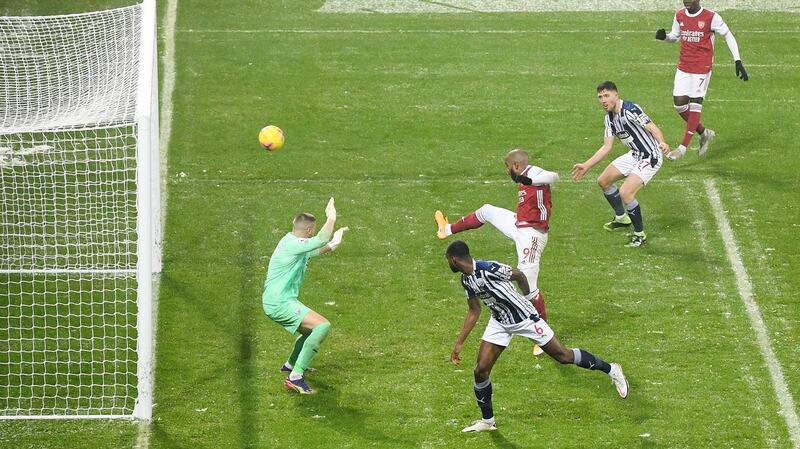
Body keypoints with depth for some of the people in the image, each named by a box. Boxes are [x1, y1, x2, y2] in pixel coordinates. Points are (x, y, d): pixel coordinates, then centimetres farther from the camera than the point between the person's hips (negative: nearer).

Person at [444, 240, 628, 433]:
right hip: (499, 323, 7)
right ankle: (487, 421, 14)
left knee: (563, 355, -1)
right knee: (481, 370, -2)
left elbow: (519, 276, -11)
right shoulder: (466, 280, -2)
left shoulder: (488, 269, -28)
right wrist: (459, 343, 12)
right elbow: (474, 312, 12)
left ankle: (611, 370, 16)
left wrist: (527, 298, 7)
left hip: (524, 319, -7)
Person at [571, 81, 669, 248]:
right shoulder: (609, 117, 6)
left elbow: (652, 128, -31)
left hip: (650, 157, -10)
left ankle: (639, 234, -5)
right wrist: (586, 166, 12)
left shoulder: (630, 109, -22)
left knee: (625, 193, -22)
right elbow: (607, 147, 12)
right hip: (635, 155, 10)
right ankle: (622, 218, 39)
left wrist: (662, 143, -50)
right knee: (603, 181, 20)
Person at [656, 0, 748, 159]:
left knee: (694, 104, -5)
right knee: (679, 103, 2)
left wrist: (737, 61, -6)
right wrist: (664, 36, -7)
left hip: (702, 68, -6)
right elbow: (674, 36, 17)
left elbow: (728, 36, -2)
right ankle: (705, 133, 23)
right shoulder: (679, 16, 3)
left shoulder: (711, 18, -12)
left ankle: (683, 147, -2)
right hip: (683, 67, 6)